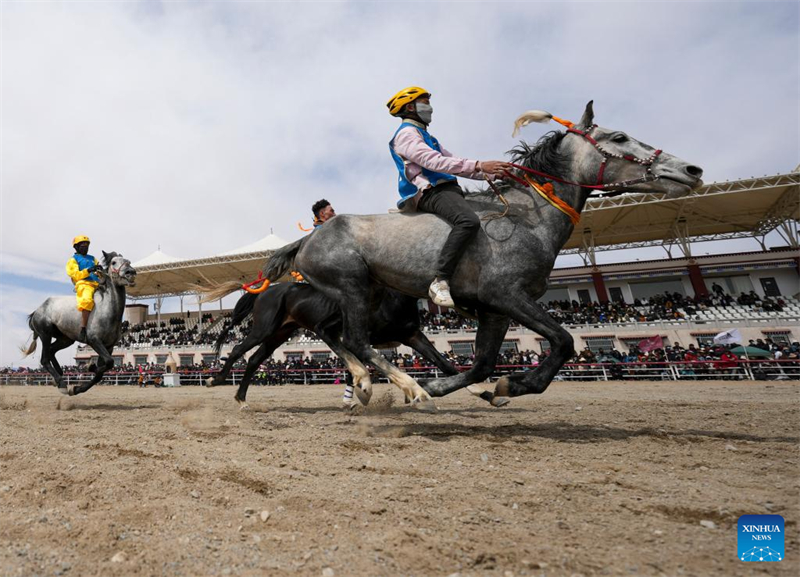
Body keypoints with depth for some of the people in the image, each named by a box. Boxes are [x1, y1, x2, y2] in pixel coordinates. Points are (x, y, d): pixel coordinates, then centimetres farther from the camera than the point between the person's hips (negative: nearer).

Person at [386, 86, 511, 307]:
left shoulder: (426, 136, 33)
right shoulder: (407, 133, 1)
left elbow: (452, 161, 26)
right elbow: (433, 162, -16)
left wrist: (490, 173, 13)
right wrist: (479, 165, -23)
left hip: (446, 189, 10)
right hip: (431, 192, -10)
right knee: (469, 221, -35)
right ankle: (440, 281, -36)